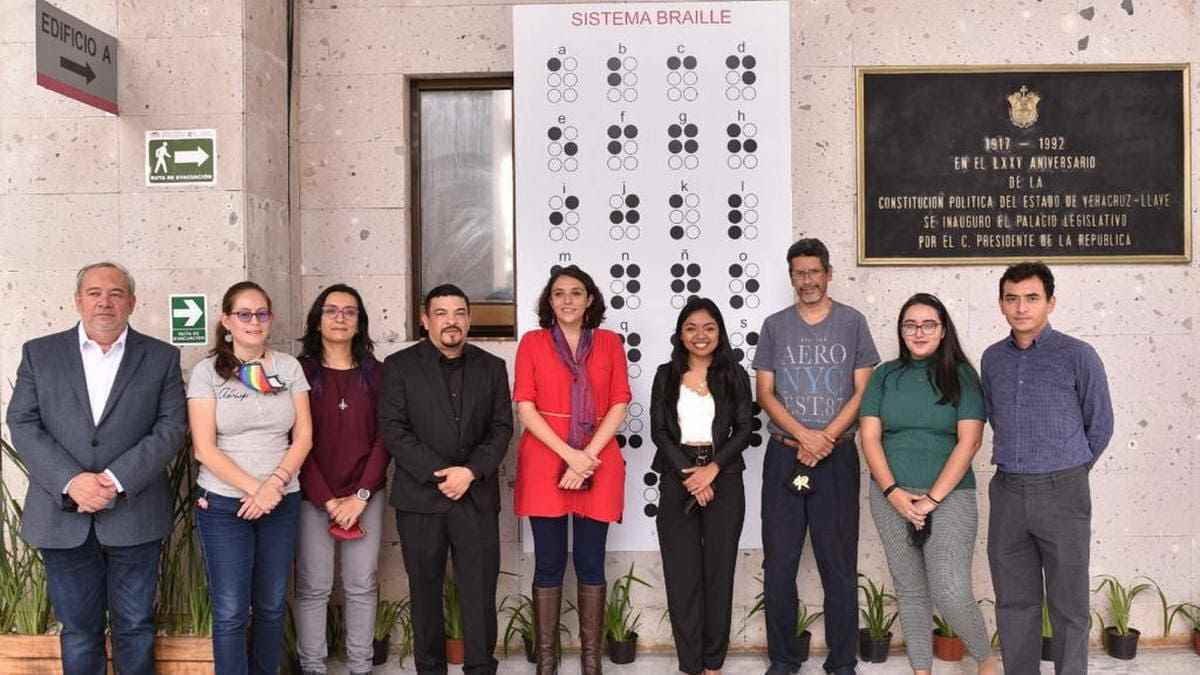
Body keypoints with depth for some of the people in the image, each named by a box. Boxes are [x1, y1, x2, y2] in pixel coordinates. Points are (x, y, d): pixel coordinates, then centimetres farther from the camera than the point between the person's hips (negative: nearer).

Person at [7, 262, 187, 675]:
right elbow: (22, 425, -1)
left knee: (135, 628, 10)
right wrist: (71, 481, -15)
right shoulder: (39, 353, 6)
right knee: (78, 630, 12)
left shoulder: (162, 358, 3)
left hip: (134, 516, -1)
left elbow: (171, 427, -4)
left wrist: (116, 480, -15)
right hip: (63, 516, 1)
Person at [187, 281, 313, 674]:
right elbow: (205, 449, -8)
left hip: (282, 502, 3)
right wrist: (253, 488, -16)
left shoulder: (289, 367, 5)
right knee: (230, 612, -1)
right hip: (224, 504, -2)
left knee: (271, 606, 10)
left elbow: (303, 436, 3)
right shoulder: (206, 372, -3)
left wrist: (274, 483, -12)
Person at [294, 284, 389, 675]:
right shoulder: (300, 372, 0)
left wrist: (360, 497, -8)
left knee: (362, 586, 5)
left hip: (366, 497, 2)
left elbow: (383, 438, 2)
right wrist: (328, 500, -11)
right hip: (313, 497, -2)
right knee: (313, 587, 1)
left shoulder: (375, 373, 6)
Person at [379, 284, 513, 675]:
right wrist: (438, 474, -13)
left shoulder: (492, 368, 10)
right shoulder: (400, 366, 3)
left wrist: (470, 472, -11)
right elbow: (393, 430, -5)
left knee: (480, 589, 1)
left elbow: (501, 428, 5)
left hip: (477, 495, 1)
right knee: (425, 589, 7)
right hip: (420, 495, -1)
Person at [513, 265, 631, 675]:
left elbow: (619, 405, 1)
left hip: (597, 463, 1)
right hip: (545, 461, -1)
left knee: (590, 563, 5)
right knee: (548, 563, 3)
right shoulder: (532, 342, 5)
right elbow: (525, 407, -3)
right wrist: (570, 454, -13)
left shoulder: (609, 342, 8)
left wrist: (588, 456, -11)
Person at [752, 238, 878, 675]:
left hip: (837, 456, -1)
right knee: (779, 563, 4)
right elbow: (765, 393, 4)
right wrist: (803, 435, -11)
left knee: (839, 563, 2)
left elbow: (862, 391, 1)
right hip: (784, 455, 2)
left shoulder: (851, 322, 3)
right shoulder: (775, 326, 7)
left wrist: (825, 438, -11)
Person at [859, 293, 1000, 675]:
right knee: (910, 592, 9)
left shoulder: (961, 376, 0)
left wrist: (931, 499, -12)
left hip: (949, 497, -3)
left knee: (951, 595, -9)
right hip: (892, 498, 3)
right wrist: (894, 493, -9)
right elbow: (870, 436, 2)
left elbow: (968, 442, -7)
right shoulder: (885, 376, 7)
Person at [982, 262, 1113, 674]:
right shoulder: (993, 359, 7)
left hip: (1062, 493, -4)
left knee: (1068, 604, 4)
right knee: (1014, 601, 10)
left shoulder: (1077, 356, -6)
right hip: (1007, 492, 4)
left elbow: (1099, 426, 3)